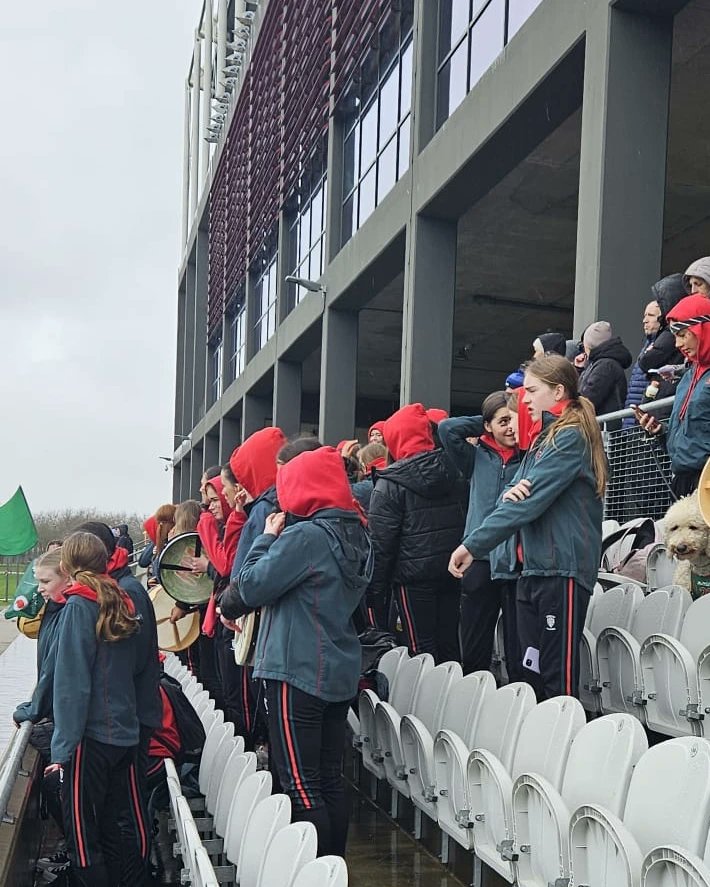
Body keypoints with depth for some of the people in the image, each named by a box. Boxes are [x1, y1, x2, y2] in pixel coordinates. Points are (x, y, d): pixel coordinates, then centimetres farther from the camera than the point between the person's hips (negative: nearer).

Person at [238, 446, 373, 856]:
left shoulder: (305, 536, -16)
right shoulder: (356, 536, 9)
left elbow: (252, 588, -12)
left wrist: (267, 537, 1)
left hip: (298, 673, -8)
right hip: (341, 673, 8)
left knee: (301, 786, -3)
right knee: (331, 780, 14)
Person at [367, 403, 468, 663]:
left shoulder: (389, 485, -9)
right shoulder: (455, 473, 8)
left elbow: (381, 543, -10)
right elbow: (467, 522, 8)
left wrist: (375, 590, -5)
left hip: (414, 576, -5)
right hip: (452, 571, 6)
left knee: (422, 650, -1)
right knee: (449, 645, 12)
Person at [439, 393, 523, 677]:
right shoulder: (477, 458, 9)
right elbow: (447, 428, 1)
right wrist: (484, 422, 5)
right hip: (480, 561, 2)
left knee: (519, 650, 4)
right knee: (473, 649, 9)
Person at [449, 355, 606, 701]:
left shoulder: (572, 436, -9)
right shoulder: (542, 437, 19)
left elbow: (529, 501, -17)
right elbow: (515, 498, 12)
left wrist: (472, 546, -16)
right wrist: (509, 493, -13)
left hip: (562, 568, -9)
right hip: (533, 568, 9)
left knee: (559, 677, -6)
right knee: (531, 672, 11)